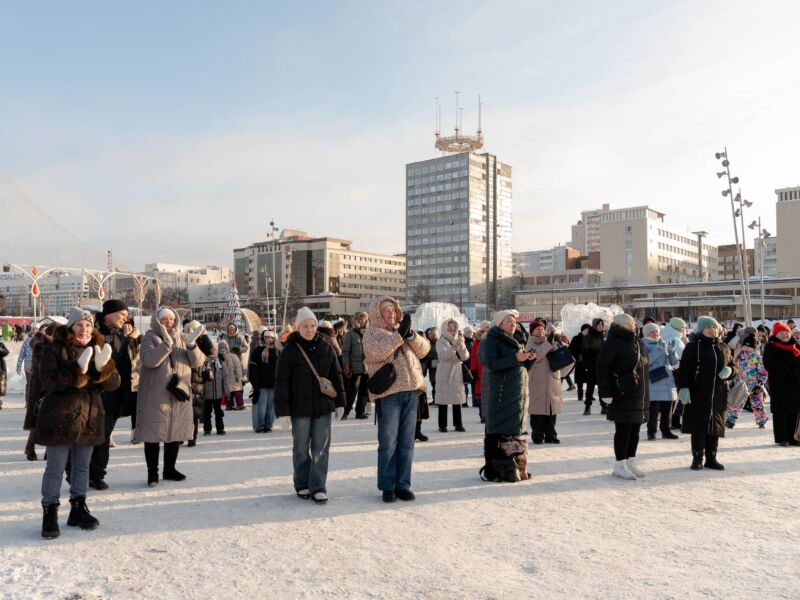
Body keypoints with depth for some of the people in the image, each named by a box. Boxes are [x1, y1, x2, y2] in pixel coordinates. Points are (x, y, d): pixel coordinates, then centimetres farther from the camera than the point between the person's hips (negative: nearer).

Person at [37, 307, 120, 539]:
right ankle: (50, 513, 14)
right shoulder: (54, 348, -6)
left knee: (82, 467, 14)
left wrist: (103, 369, -22)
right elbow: (48, 380, -19)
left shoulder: (97, 349, 6)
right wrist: (77, 371, -30)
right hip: (59, 417, -4)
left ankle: (78, 509, 26)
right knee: (55, 468, 2)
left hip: (88, 417, 5)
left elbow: (114, 383, -1)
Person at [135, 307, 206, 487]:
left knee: (176, 434, 11)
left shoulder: (183, 338, 9)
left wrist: (192, 345, -19)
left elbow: (197, 361, -1)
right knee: (153, 434, 0)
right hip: (155, 396, -4)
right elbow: (149, 360, -19)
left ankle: (169, 469, 26)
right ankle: (152, 472, 12)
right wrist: (167, 343, -29)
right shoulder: (150, 338, -2)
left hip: (179, 396, 4)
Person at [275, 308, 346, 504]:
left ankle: (318, 487, 8)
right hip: (300, 408, -2)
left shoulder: (326, 348, 3)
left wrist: (340, 402, 8)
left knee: (321, 447, 1)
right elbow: (281, 382, -6)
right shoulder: (289, 350, -6)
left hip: (323, 407, 2)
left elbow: (336, 376, 9)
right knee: (301, 448, 9)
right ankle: (302, 485, 24)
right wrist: (283, 410, -10)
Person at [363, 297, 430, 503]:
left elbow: (424, 349, 8)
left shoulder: (404, 330, 18)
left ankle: (403, 485, 17)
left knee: (407, 443, 9)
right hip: (388, 394, -5)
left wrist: (411, 335, -9)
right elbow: (377, 352, -17)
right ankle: (388, 486, 10)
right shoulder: (372, 333, 3)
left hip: (411, 393, 5)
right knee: (388, 443, 0)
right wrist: (399, 335, -19)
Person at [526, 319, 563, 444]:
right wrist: (547, 343, -15)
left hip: (551, 380, 5)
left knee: (552, 408, 7)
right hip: (537, 381, -5)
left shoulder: (549, 342, 17)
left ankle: (550, 435, 15)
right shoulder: (531, 343, 1)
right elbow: (535, 355, -20)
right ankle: (537, 435, 4)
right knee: (538, 409, -4)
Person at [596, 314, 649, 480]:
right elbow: (602, 368, -17)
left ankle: (631, 461, 23)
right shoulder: (613, 343, -13)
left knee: (635, 429, 12)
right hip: (622, 396, -8)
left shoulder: (639, 343, 14)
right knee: (623, 430, -2)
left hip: (639, 395, 8)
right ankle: (620, 465, 8)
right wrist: (606, 393, -20)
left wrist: (645, 394, 22)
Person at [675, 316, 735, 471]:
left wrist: (729, 371, -2)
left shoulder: (724, 347, 13)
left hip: (719, 394, 5)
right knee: (698, 427, -1)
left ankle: (711, 458, 21)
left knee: (715, 426, 9)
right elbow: (683, 369, -8)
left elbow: (731, 365, 22)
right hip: (697, 394, -5)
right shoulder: (693, 346, -4)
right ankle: (697, 459, 9)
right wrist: (683, 388, -18)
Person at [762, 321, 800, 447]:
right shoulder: (771, 348, -3)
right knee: (780, 412, -2)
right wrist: (788, 372, -19)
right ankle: (782, 438, 5)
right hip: (779, 384, -6)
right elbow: (770, 365, -13)